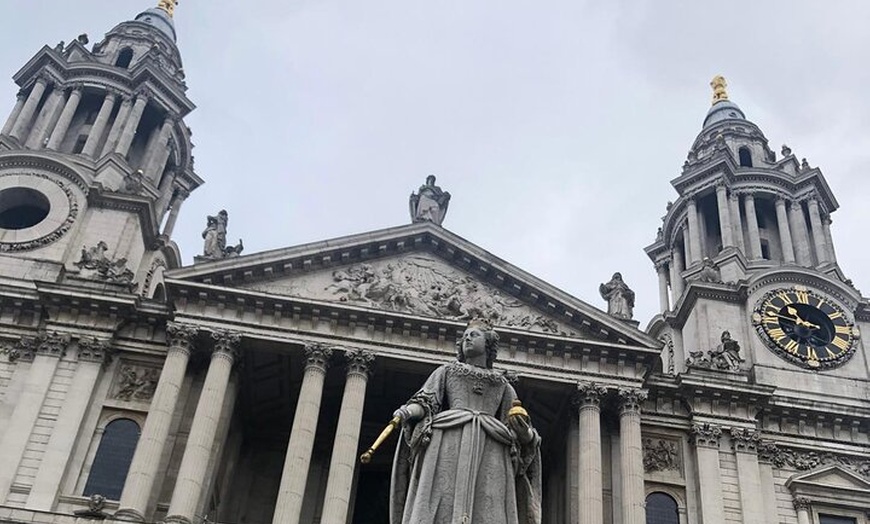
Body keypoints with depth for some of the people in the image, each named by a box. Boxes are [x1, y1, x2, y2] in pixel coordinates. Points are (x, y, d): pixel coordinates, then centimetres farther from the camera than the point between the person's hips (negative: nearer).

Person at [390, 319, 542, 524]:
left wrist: (526, 434, -2)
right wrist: (409, 411, -10)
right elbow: (425, 402, 12)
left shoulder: (504, 387, 29)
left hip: (490, 450, 1)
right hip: (448, 442, -1)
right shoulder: (446, 372, 27)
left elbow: (517, 436, 22)